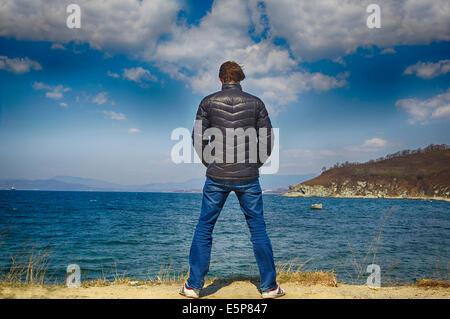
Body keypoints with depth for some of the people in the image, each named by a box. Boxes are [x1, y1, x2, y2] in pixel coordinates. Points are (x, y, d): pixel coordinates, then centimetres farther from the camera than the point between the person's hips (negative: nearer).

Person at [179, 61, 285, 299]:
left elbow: (198, 138, 2)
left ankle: (193, 285, 13)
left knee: (204, 228, 10)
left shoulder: (208, 102, 2)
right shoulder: (255, 103, 4)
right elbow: (267, 140, 4)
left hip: (216, 178, 0)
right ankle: (269, 286, 14)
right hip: (248, 177, 0)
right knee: (258, 229, 9)